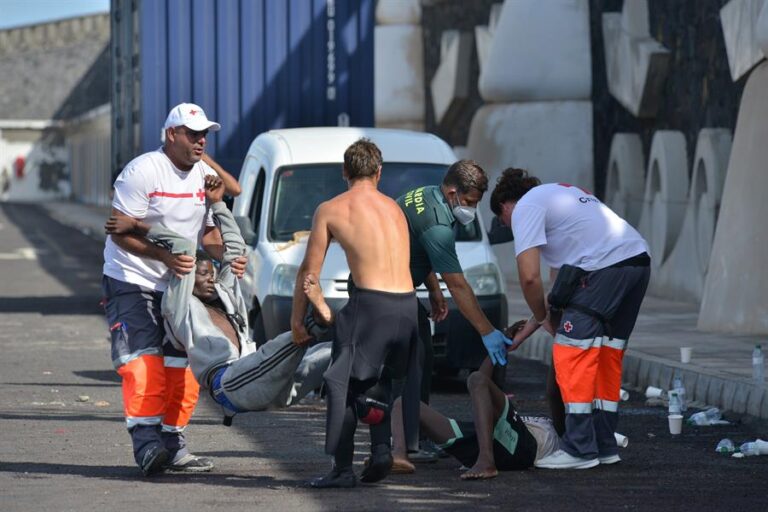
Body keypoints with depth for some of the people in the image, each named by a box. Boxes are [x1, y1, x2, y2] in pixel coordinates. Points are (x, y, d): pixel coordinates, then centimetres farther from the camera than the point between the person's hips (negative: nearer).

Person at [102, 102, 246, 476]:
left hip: (180, 285, 7)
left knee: (181, 368, 5)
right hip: (132, 281, -7)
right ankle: (147, 443, -24)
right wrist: (165, 256, -28)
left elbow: (208, 230, 15)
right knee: (143, 364, -18)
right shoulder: (143, 171, -15)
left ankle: (173, 446, 11)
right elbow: (120, 231, -17)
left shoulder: (204, 176, 7)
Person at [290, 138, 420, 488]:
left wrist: (296, 317, 15)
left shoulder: (330, 210, 4)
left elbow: (309, 271, 6)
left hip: (370, 303, -5)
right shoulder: (394, 208, 18)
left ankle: (343, 469, -2)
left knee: (342, 384, 4)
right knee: (378, 381, 23)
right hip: (407, 304, 5)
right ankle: (381, 450, 8)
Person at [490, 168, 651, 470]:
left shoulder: (525, 208, 3)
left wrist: (542, 318, 11)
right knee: (607, 353, 17)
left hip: (604, 266, -9)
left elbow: (530, 276, -7)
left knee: (572, 353, -3)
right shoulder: (558, 194, 32)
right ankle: (604, 446, 22)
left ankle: (580, 450, -2)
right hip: (639, 260, 9)